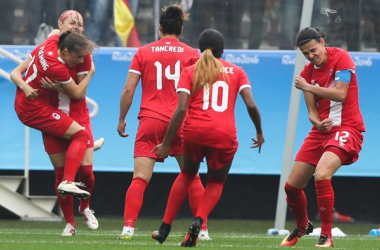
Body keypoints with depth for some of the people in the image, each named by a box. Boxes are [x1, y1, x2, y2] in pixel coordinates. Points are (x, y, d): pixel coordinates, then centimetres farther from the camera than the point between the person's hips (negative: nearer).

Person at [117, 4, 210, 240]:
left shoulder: (143, 53, 6)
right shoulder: (192, 54, 5)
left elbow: (128, 90, 3)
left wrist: (122, 119, 12)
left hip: (150, 121, 0)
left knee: (140, 178, -4)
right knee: (193, 178, 11)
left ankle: (128, 227, -17)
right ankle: (203, 229, 10)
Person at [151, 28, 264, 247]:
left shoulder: (190, 72, 9)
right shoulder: (236, 71, 12)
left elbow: (181, 109, -2)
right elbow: (251, 105, 1)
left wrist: (166, 144, -1)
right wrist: (260, 132, 17)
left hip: (194, 131, 0)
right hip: (225, 135, 0)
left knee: (187, 174, 26)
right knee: (216, 183, 20)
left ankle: (165, 227, 20)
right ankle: (199, 220, -9)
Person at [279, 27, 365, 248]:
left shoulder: (341, 58, -11)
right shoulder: (307, 72, 7)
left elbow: (340, 94, -21)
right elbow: (312, 111, 6)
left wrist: (308, 87, -19)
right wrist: (318, 122, -17)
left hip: (346, 128, -7)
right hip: (321, 130, 7)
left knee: (321, 175, -31)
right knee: (292, 185, 6)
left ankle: (327, 236, -19)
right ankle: (302, 226, 37)